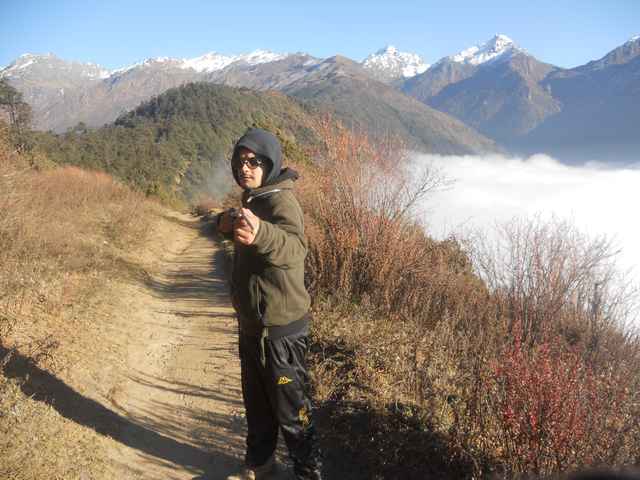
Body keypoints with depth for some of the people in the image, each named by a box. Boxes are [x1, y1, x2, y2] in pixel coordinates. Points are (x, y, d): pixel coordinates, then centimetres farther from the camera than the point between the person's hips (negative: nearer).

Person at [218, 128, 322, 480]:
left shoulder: (281, 201, -23)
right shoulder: (252, 200, 6)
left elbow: (294, 247, -44)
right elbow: (237, 234, 24)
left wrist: (259, 232, -66)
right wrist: (226, 223, -1)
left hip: (279, 330, -9)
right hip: (251, 324, 9)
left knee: (290, 410, 7)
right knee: (256, 402, 25)